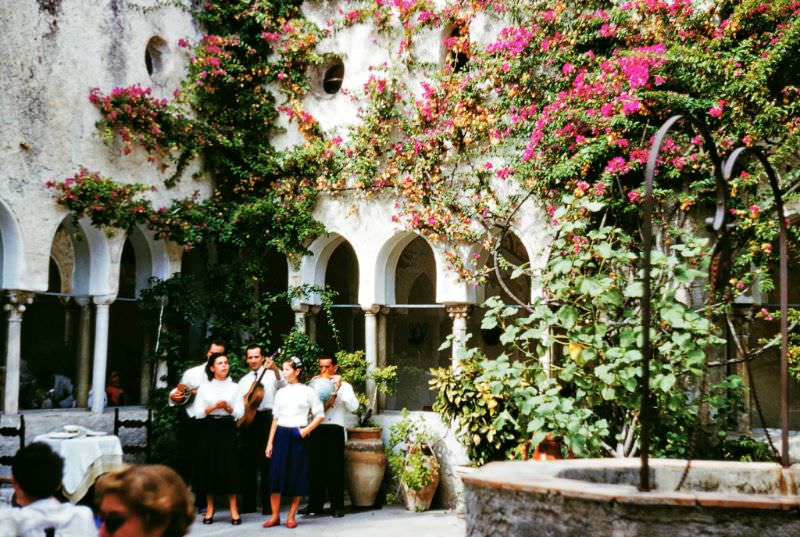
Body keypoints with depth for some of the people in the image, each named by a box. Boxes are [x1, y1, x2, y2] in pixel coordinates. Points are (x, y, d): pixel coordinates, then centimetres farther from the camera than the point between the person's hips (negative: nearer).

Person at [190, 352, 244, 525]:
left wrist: (228, 407, -17)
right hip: (209, 429, 0)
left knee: (229, 468, -2)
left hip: (227, 429, 0)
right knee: (209, 467, 3)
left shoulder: (234, 387, 5)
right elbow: (197, 411, -2)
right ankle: (209, 509, 13)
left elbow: (240, 412, 2)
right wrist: (213, 407, -16)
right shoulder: (204, 387, 4)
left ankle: (233, 510, 2)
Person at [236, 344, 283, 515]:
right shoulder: (244, 380, 18)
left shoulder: (271, 375, 3)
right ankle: (248, 504, 14)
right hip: (248, 421, 5)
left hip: (266, 419, -5)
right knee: (247, 462, 6)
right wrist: (238, 417, 2)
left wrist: (275, 369, -35)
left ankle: (268, 505, 1)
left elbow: (282, 384, -18)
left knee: (267, 462, -4)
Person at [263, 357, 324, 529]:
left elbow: (319, 415, 2)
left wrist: (306, 430, -11)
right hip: (281, 435, 3)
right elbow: (275, 419, 12)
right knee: (276, 475, -3)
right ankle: (275, 516, 6)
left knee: (297, 476, 1)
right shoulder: (281, 392, 11)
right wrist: (270, 443, 7)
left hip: (298, 436, -3)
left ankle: (291, 516, 10)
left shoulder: (308, 391, 1)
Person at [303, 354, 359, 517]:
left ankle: (337, 506, 5)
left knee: (335, 469, -2)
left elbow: (353, 407, -7)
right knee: (315, 468, 5)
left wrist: (339, 388, -11)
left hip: (335, 430, -3)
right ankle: (315, 504, 14)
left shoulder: (344, 386, 8)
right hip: (317, 430, 3)